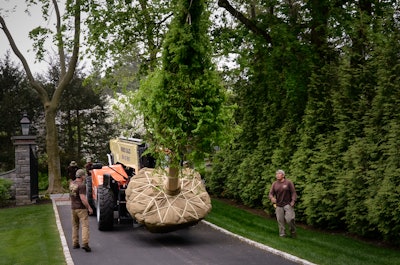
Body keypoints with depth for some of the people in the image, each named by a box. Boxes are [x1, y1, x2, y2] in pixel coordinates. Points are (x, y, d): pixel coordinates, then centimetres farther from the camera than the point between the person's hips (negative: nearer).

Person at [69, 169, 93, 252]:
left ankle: (75, 243, 20)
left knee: (75, 226, 16)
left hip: (73, 208, 8)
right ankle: (85, 243, -18)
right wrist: (89, 208, -17)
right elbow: (83, 198, -23)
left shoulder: (72, 183, 7)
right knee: (85, 225, -8)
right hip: (81, 208, -8)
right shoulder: (81, 185, -17)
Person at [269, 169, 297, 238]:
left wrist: (293, 201, -15)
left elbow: (293, 192, -2)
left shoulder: (288, 183, -3)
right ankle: (282, 234, 15)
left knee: (289, 219, -16)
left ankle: (293, 231, 9)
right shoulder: (274, 184, 7)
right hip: (278, 205, 3)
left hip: (288, 204, -3)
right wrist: (272, 198, -19)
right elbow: (271, 193, 3)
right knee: (280, 220, 3)